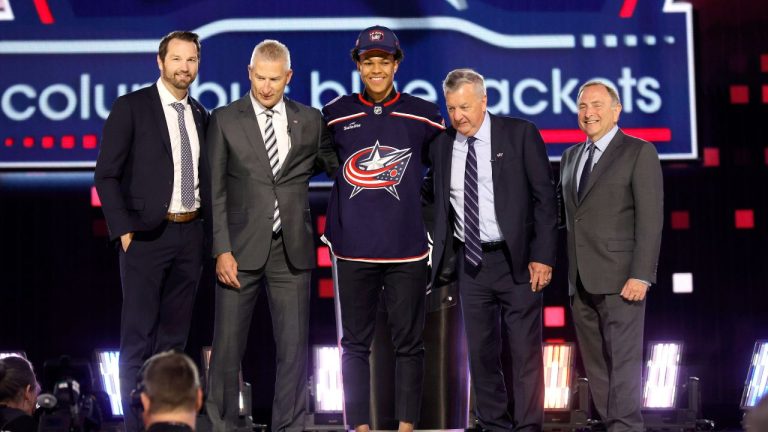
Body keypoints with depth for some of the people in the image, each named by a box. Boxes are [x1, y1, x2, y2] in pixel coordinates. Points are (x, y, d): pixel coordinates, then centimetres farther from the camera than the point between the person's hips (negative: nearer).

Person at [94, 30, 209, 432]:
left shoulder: (200, 114, 12)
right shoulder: (131, 107, -4)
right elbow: (106, 175, -6)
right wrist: (124, 230, -12)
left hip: (190, 234, 5)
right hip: (146, 234, -5)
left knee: (174, 334, 10)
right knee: (139, 335, -2)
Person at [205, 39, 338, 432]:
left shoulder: (309, 120, 7)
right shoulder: (225, 119, 2)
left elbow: (336, 167, 18)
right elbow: (215, 192, -1)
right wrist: (222, 251, -8)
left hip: (291, 250, 2)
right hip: (241, 248, -2)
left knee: (294, 345, 3)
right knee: (228, 344, 2)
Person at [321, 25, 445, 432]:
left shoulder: (423, 115, 3)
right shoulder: (335, 115, 4)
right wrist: (329, 228, 13)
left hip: (407, 249, 0)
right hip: (353, 249, 1)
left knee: (409, 341, 3)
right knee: (354, 343, 5)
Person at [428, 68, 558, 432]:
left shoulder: (520, 134, -4)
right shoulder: (442, 146, 8)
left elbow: (545, 197, -5)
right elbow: (440, 205, 14)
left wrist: (543, 256, -11)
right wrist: (443, 256, 5)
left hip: (516, 261, -4)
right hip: (470, 262, 4)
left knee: (525, 351, -2)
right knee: (481, 351, 8)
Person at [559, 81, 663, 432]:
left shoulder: (639, 153, -2)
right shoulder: (570, 157, 18)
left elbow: (650, 218, -9)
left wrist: (641, 275, -17)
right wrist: (567, 271, 11)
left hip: (619, 278, -7)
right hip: (580, 281, 7)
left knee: (623, 360, -7)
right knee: (595, 363, 8)